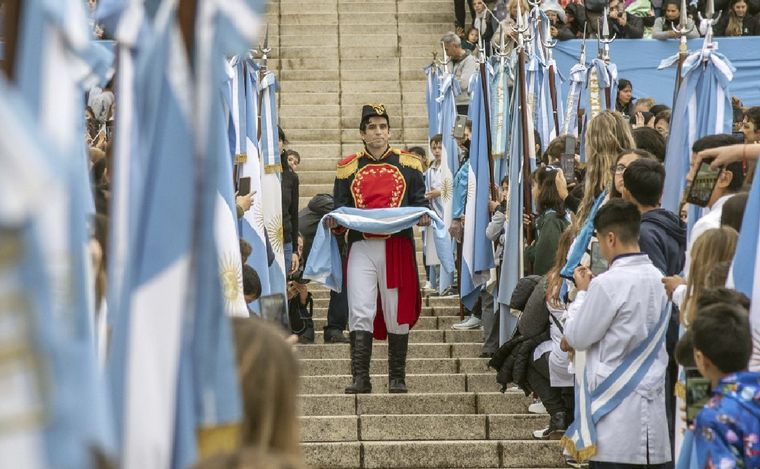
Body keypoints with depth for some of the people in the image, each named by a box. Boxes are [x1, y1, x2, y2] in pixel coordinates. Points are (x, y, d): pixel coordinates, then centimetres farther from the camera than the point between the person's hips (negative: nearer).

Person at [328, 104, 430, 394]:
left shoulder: (408, 164, 11)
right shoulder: (348, 168, 12)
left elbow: (420, 202, 10)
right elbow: (340, 209, 10)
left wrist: (423, 217, -12)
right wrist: (335, 222, -11)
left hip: (398, 247, 0)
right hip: (361, 248, 0)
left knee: (398, 314, 3)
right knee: (360, 313, -9)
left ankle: (397, 378, 12)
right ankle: (360, 378, -9)